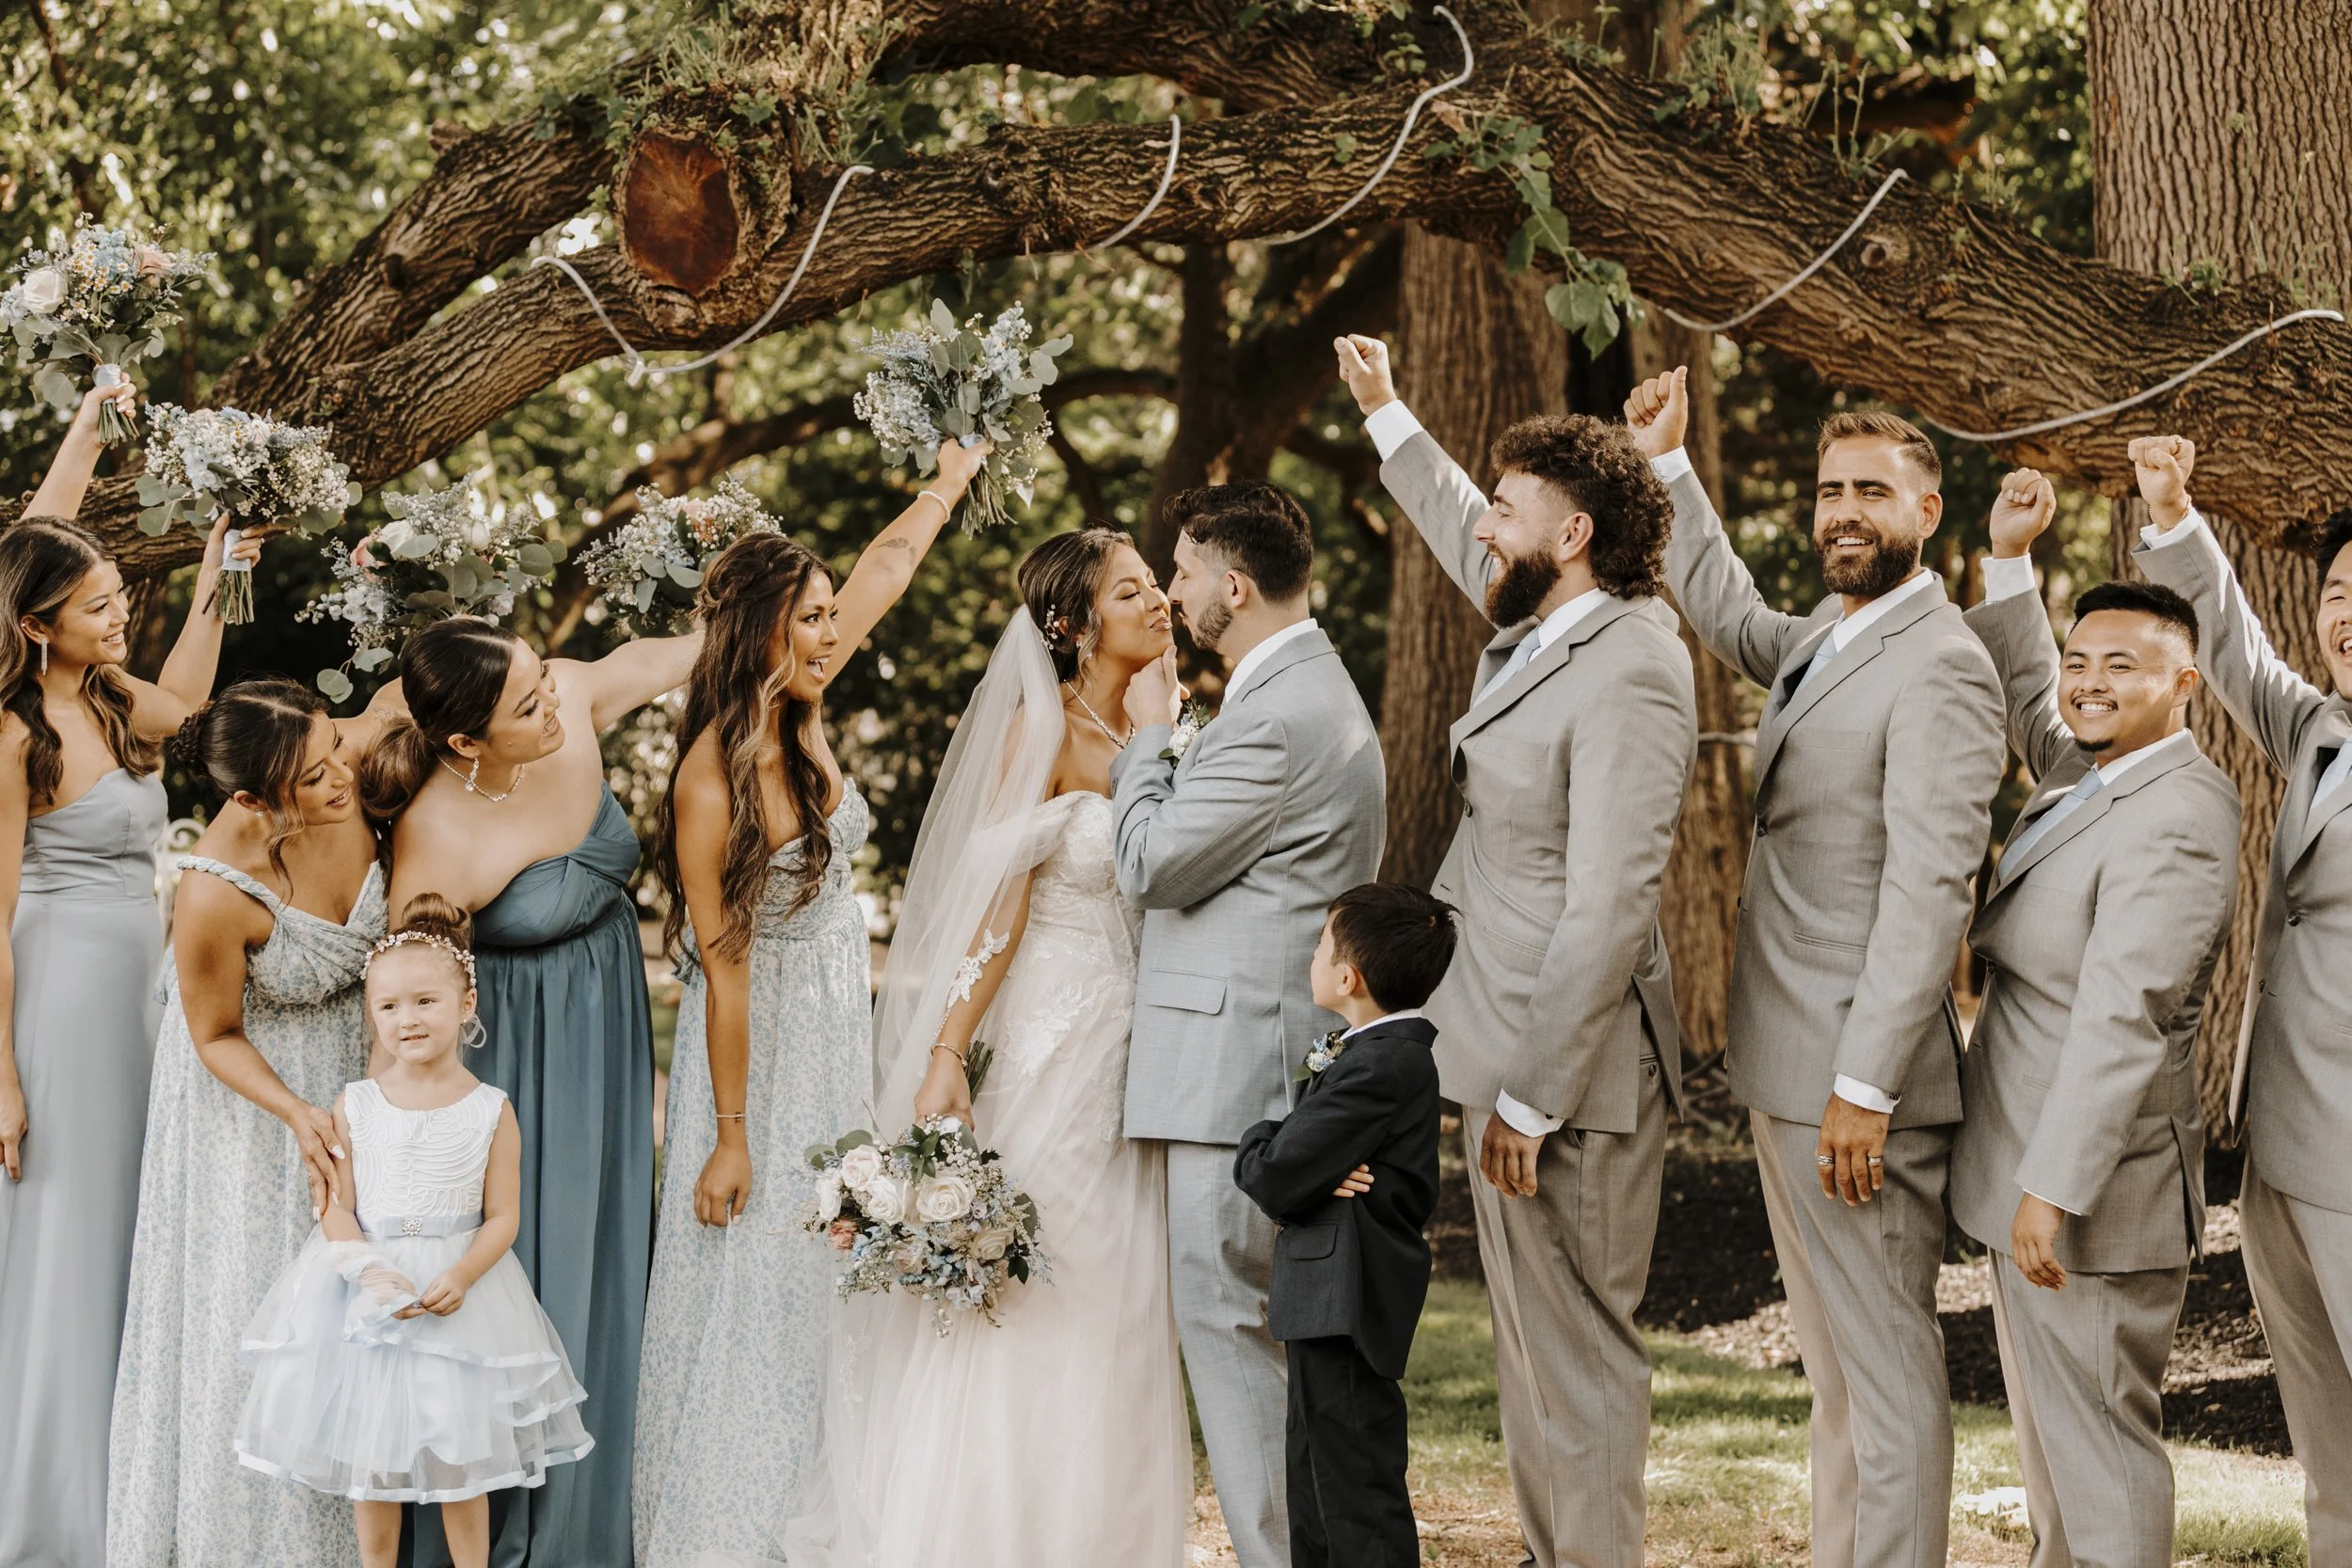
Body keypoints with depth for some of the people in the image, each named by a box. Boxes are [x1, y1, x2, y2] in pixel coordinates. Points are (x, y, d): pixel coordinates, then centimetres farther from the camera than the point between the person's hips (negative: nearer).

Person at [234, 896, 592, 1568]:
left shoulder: (490, 1111, -3)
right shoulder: (354, 1107, -1)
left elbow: (502, 1217, -4)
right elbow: (337, 1209, -2)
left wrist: (462, 1276, -21)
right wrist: (372, 1273, -19)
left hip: (460, 1289, -1)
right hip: (365, 1293, 1)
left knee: (460, 1459, 3)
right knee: (371, 1456, 7)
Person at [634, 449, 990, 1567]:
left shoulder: (802, 717, -2)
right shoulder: (715, 780, -23)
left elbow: (890, 562, 13)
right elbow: (724, 967, -21)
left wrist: (958, 472, 26)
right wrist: (729, 1134, -18)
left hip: (842, 1035, 8)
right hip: (764, 1049, -8)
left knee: (833, 1290, 11)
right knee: (755, 1296, -4)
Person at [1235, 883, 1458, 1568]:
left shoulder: (1379, 1067, -21)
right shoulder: (1393, 1052, 12)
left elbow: (1274, 1178, -22)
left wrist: (1254, 1151, -1)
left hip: (1347, 1300, -11)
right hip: (1329, 1301, 11)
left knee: (1355, 1476, -7)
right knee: (1313, 1469, 20)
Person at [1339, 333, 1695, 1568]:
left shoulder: (1627, 676, -20)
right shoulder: (1540, 626, 9)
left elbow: (1608, 911, -24)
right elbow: (1468, 540, 34)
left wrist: (1532, 1097, -23)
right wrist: (1386, 415, 44)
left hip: (1568, 1072, -10)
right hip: (1508, 1053, 10)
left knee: (1577, 1354, -3)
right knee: (1530, 1347, 16)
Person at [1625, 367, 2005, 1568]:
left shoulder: (1939, 667, -15)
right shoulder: (1822, 640, 14)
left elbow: (1929, 890, -21)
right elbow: (1727, 615, 38)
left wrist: (1866, 1084, -25)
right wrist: (1669, 468, 32)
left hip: (1857, 1080, -10)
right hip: (1788, 1070, 10)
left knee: (1886, 1369, -6)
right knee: (1834, 1373, 15)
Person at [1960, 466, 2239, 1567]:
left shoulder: (2176, 822, -21)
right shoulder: (2088, 772, 10)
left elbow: (2123, 1017, -26)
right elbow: (2028, 702, 31)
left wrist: (2054, 1188, -28)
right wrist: (2009, 563, 19)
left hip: (2093, 1187, -10)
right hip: (2034, 1169, 10)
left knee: (2096, 1434, -4)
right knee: (2050, 1429, 18)